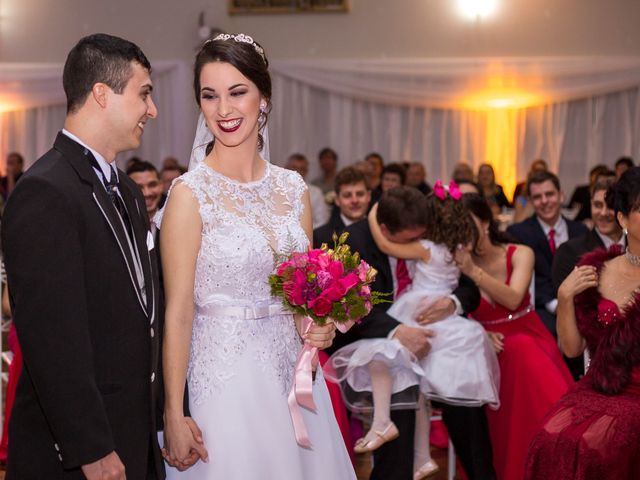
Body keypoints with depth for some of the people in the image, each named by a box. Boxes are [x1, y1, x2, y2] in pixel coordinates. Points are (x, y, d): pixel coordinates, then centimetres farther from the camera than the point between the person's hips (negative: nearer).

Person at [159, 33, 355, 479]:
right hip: (228, 379, -5)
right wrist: (174, 417, -13)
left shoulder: (293, 187, 5)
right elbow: (178, 312, -12)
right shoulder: (190, 193, -11)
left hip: (294, 374, 5)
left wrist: (320, 326, -5)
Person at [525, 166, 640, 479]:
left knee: (589, 446, -27)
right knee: (551, 440, -23)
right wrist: (565, 297, -6)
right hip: (598, 389, 3)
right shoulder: (595, 271, 7)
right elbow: (571, 348, 7)